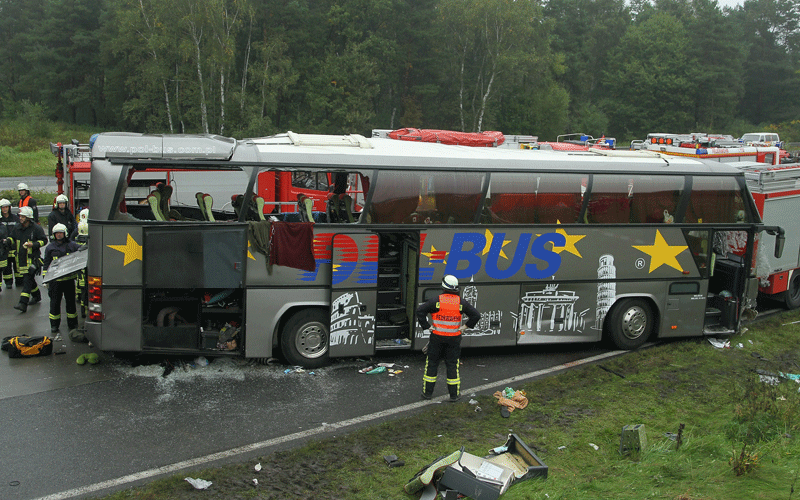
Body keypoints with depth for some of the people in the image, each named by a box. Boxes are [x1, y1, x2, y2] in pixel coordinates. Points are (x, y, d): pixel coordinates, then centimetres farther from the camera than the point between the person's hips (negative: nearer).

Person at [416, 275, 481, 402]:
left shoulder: (436, 301, -10)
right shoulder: (461, 302, -3)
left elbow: (420, 311, -14)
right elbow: (476, 315, -2)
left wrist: (426, 326, -8)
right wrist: (465, 327, 2)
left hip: (437, 337, -1)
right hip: (454, 339, 1)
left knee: (432, 363, 11)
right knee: (452, 365, 10)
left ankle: (427, 392, 16)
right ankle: (454, 394, 14)